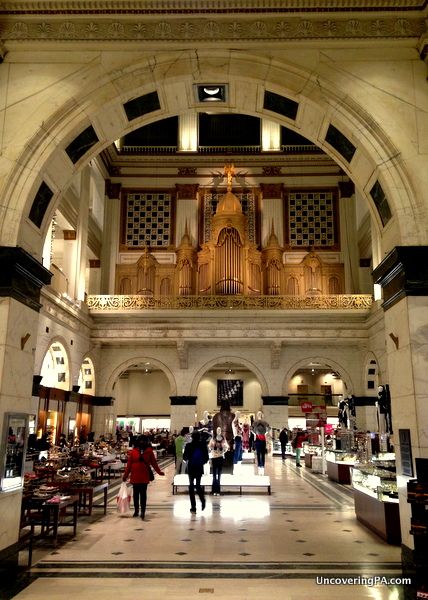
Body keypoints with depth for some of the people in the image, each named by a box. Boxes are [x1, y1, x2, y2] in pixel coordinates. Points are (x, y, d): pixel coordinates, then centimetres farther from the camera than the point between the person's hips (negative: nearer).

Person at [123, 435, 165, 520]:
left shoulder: (149, 451, -1)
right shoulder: (133, 451, -1)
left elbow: (154, 462, 2)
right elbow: (129, 464, 1)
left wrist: (159, 472, -3)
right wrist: (125, 475, 2)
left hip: (144, 477, -1)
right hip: (135, 476, 1)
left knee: (143, 494, 1)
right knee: (136, 494, 11)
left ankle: (143, 511, 5)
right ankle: (136, 510, 24)